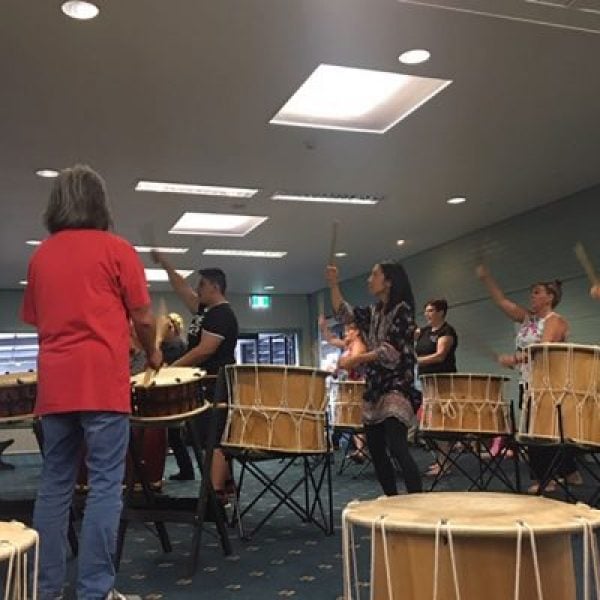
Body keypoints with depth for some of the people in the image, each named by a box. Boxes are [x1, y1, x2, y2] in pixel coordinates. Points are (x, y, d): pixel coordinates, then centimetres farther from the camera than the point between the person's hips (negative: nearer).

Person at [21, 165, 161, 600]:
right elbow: (143, 318, -1)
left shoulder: (40, 255, 13)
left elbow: (36, 320, 18)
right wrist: (152, 354, 17)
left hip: (54, 386, 5)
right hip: (103, 383, -5)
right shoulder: (116, 249, -1)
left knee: (54, 486, 11)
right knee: (105, 486, -1)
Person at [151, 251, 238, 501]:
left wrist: (172, 368, -17)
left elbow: (205, 350, -22)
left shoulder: (222, 315, -15)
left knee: (212, 438, -12)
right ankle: (226, 485, 25)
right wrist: (164, 264, 18)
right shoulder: (205, 310, 15)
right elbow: (182, 289, 23)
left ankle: (216, 493, -12)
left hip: (216, 384, -11)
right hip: (206, 384, 11)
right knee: (216, 437, 16)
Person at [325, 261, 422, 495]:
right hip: (374, 388, 9)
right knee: (375, 449, 11)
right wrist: (333, 284, 8)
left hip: (397, 386, -9)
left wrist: (355, 359, -20)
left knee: (397, 448, -20)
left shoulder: (402, 309, -9)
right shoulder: (373, 312, 14)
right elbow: (343, 312, 19)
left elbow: (391, 351, -18)